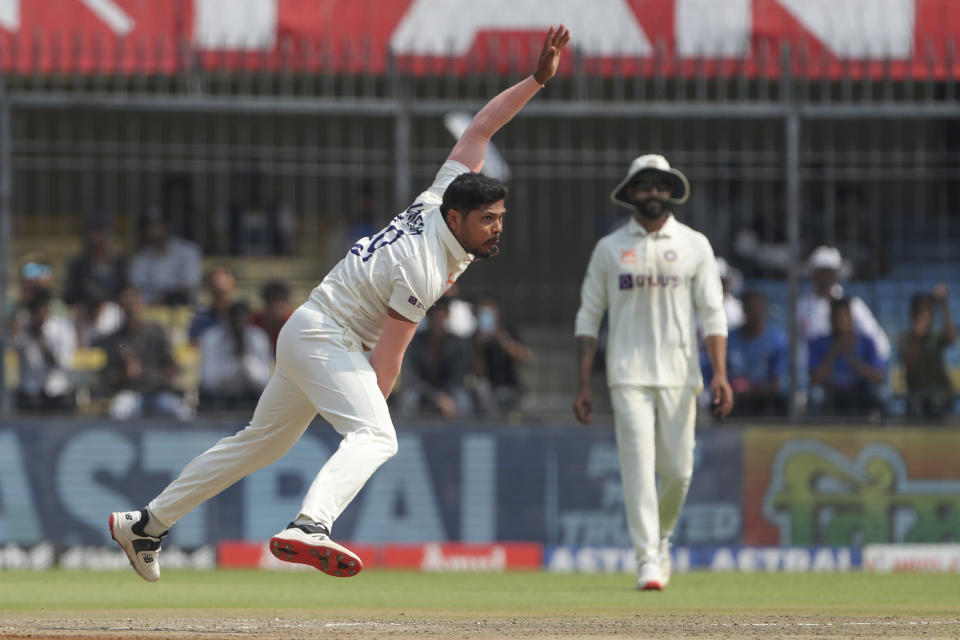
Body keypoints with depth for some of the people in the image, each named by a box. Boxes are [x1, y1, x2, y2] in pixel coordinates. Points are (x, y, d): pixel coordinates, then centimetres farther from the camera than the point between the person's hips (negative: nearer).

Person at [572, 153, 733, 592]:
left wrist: (720, 373, -10)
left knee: (678, 470, 1)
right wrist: (583, 384, 0)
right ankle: (647, 559, -13)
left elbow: (712, 314, 4)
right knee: (638, 467, -11)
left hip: (679, 374, 1)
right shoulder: (609, 248, 7)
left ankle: (661, 538, 28)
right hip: (628, 375, -1)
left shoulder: (694, 246, 8)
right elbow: (588, 317, 8)